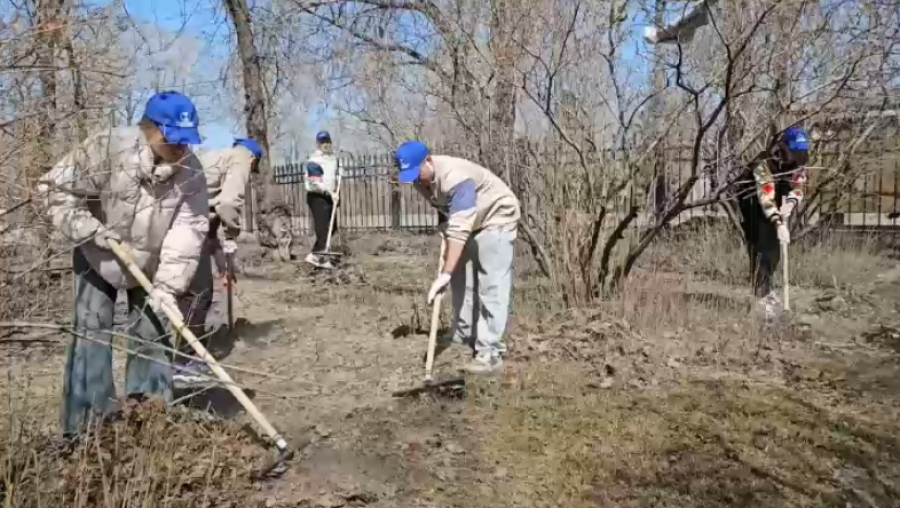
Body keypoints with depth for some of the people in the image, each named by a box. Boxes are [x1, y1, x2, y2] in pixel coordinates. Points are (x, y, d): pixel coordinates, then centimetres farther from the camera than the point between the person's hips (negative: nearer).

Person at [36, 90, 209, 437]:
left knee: (151, 336, 5)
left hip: (151, 265, 3)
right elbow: (56, 188, -20)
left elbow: (189, 230, -23)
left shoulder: (190, 171, -20)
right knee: (92, 335, -3)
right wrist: (97, 233, -26)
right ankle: (87, 427, 5)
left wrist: (168, 284, -30)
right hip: (98, 260, -2)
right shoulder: (108, 148, -28)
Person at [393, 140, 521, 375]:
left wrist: (445, 273, -47)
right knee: (462, 277, 13)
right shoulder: (420, 178, -9)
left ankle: (491, 352, -16)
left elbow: (460, 229, -43)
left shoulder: (456, 178, -36)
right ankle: (464, 333, 27)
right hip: (469, 220, 9)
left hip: (496, 218, -9)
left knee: (491, 285, -15)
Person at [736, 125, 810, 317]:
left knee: (775, 248, 13)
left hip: (774, 202, 8)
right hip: (753, 202, -8)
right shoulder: (764, 163, -33)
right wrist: (779, 223, -47)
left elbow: (797, 187, -6)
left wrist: (790, 204, -28)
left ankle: (765, 288, 31)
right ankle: (760, 295, -8)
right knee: (761, 248, -14)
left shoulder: (799, 162, -9)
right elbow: (766, 197, -39)